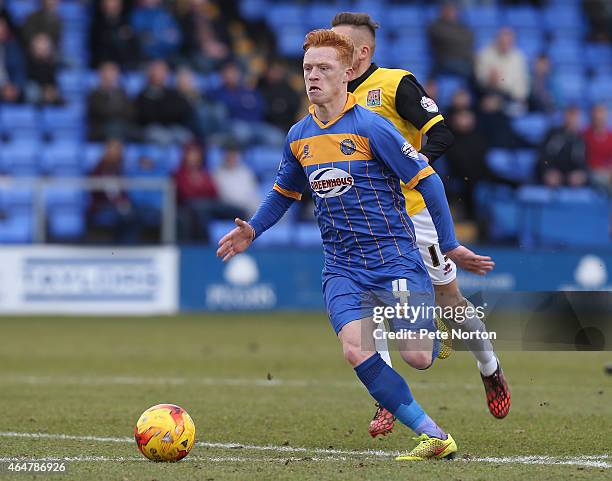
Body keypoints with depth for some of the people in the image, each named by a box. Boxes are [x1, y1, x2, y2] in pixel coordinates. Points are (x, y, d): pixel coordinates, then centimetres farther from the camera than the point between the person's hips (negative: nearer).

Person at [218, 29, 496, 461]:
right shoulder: (299, 136, 8)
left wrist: (450, 245, -8)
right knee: (356, 349, -21)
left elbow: (427, 180, -7)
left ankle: (432, 337, 29)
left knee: (416, 357, -13)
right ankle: (433, 436, -13)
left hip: (394, 257, -4)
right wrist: (253, 230, 15)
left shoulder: (370, 127, -11)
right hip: (342, 267, 4)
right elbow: (285, 192, 27)